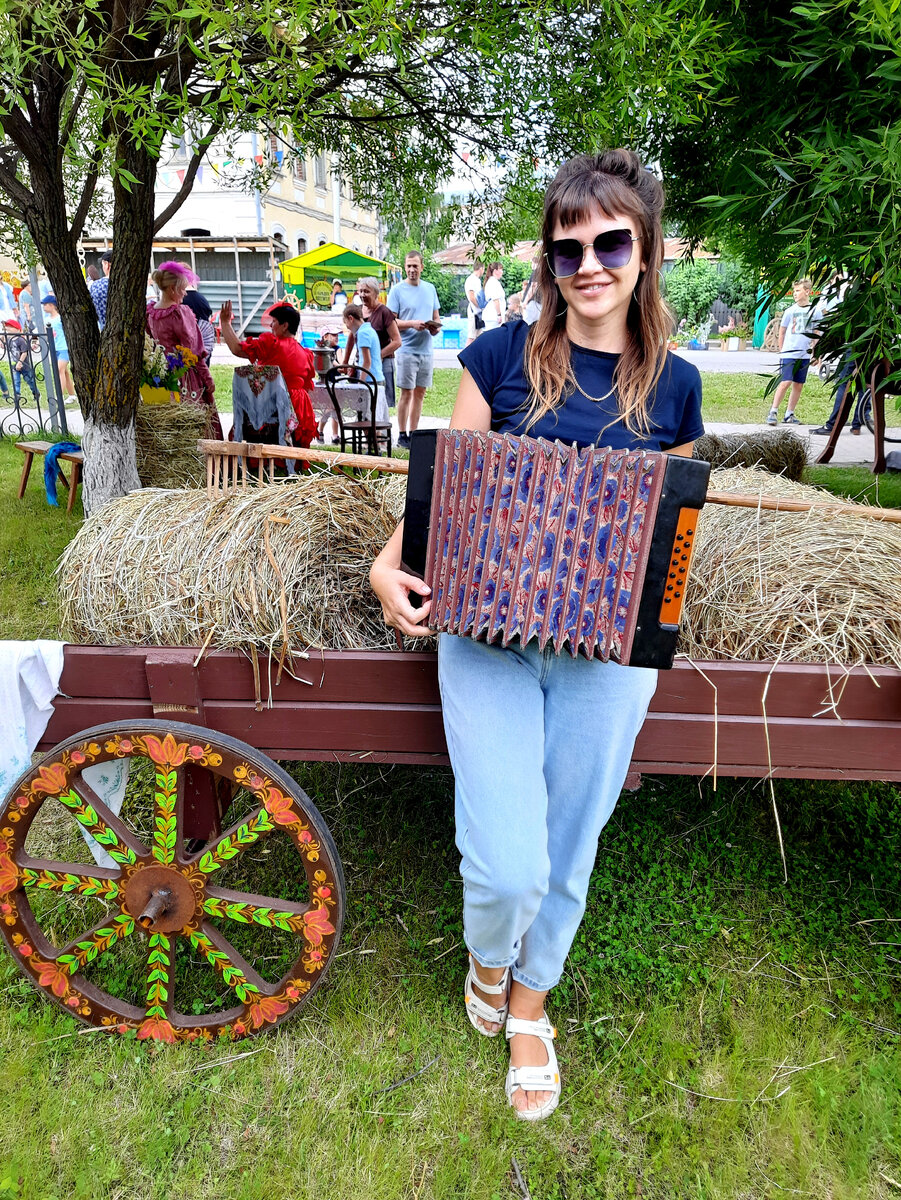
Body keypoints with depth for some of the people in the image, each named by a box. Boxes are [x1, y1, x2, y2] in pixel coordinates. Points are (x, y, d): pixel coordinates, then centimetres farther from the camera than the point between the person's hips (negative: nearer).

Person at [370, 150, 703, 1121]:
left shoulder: (673, 385, 5)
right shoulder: (503, 355, 0)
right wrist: (390, 564, -15)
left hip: (607, 650, 2)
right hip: (489, 634, -1)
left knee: (569, 852, 14)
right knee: (506, 866, -6)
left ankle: (528, 1001, 46)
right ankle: (487, 957, 35)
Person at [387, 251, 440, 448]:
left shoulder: (430, 288, 13)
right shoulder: (397, 290, -1)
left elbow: (436, 317, 18)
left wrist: (435, 327, -4)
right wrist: (412, 324, -19)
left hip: (426, 349, 5)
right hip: (407, 349, -5)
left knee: (420, 393, 9)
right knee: (407, 393, -3)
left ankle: (413, 433, 17)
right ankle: (402, 435, 5)